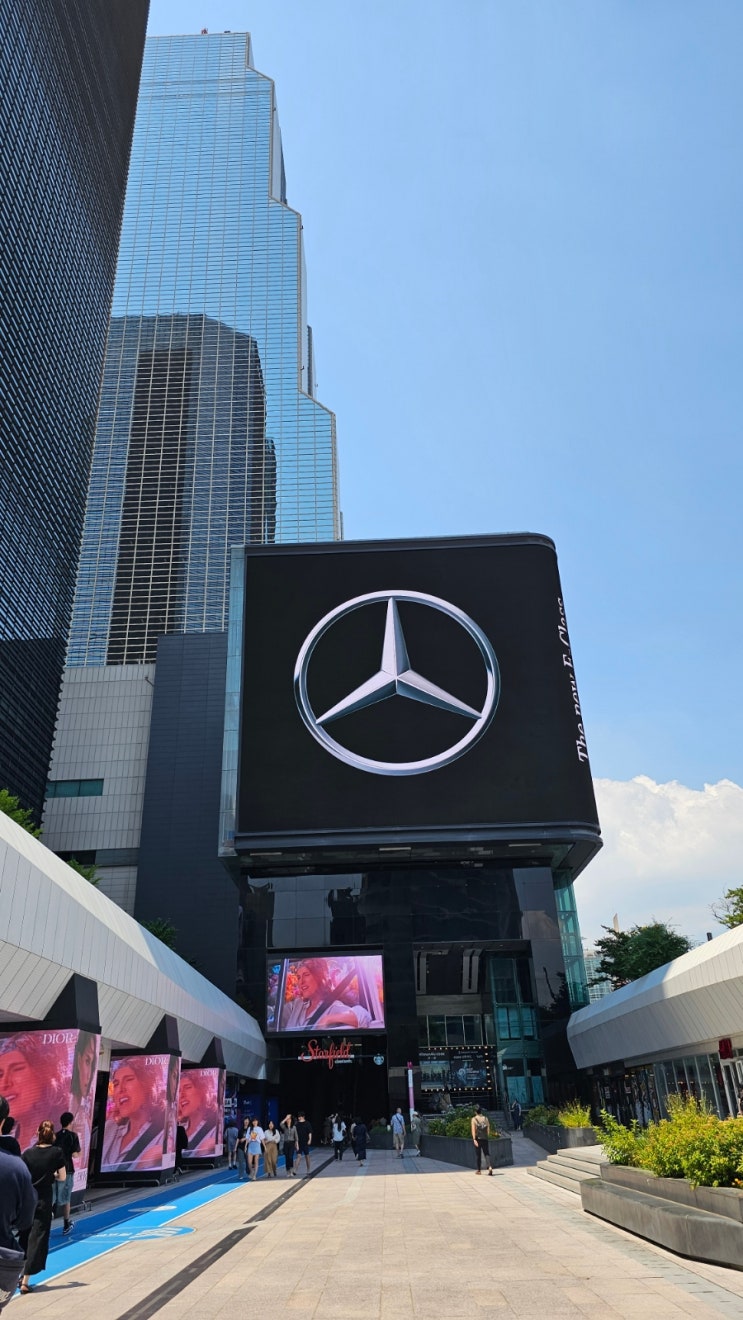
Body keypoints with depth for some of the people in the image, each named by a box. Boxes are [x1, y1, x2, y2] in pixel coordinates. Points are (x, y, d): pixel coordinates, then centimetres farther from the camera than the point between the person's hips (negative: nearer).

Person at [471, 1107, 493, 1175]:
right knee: (486, 1153, 6)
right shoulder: (486, 1118, 4)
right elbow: (488, 1129, 4)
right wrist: (487, 1137, 16)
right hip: (485, 1139, 2)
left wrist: (474, 1139, -20)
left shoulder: (474, 1119, -5)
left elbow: (473, 1130, -15)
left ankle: (479, 1170, 20)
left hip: (478, 1138, -2)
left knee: (478, 1154, 11)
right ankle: (490, 1167, -17)